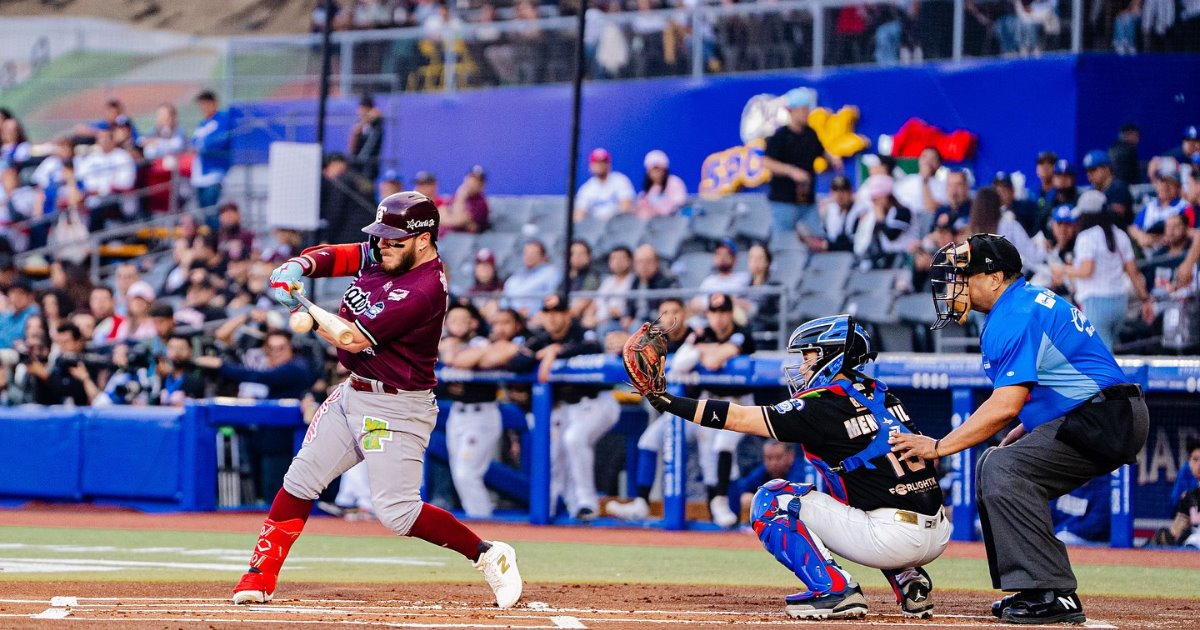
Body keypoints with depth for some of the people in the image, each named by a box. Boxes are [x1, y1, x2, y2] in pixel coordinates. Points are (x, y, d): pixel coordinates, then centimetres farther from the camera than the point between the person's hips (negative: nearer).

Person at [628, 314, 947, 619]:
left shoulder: (825, 407, -6)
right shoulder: (879, 394, 15)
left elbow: (739, 419, -4)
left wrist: (668, 401, 0)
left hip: (893, 537, -7)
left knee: (771, 501, 4)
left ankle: (834, 590, -5)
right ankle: (909, 581, 17)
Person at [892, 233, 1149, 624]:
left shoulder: (1014, 317, -15)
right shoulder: (1030, 301, 19)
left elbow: (1007, 404, -22)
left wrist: (939, 447, -19)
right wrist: (1012, 440, 13)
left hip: (1106, 418, -11)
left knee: (1004, 469, -22)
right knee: (994, 465, 16)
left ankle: (1054, 595, -24)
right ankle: (1033, 591, 13)